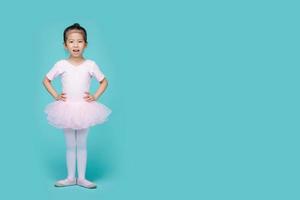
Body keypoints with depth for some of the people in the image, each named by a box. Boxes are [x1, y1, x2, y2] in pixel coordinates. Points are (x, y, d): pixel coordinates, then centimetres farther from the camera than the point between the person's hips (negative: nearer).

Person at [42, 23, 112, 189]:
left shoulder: (90, 65, -5)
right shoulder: (61, 65, -5)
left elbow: (104, 81, 7)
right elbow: (46, 80, 7)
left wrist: (95, 96, -4)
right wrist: (55, 96, -3)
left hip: (84, 109, 0)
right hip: (67, 109, 0)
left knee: (81, 146, 9)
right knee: (70, 146, 10)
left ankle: (81, 178, 19)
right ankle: (70, 178, 20)